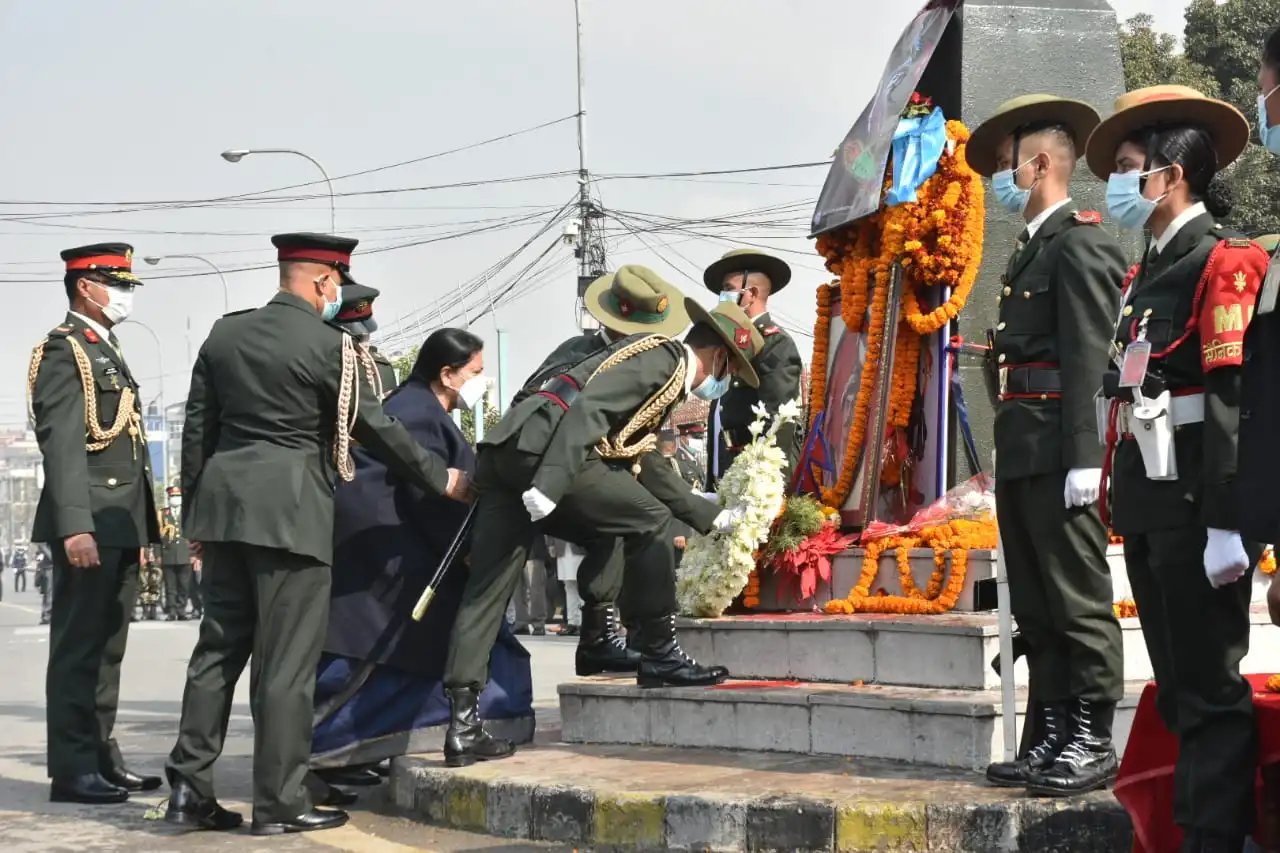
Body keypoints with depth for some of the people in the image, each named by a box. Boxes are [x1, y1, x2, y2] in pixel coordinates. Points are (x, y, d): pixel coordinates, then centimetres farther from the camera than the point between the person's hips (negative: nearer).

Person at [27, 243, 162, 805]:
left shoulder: (108, 352, 21)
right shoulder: (64, 349, -8)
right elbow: (62, 442, -18)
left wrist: (141, 526, 20)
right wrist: (75, 525, -26)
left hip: (120, 526, 9)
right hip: (89, 525, -9)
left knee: (107, 648, 12)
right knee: (79, 647, -6)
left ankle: (102, 759, 18)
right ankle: (72, 770, -3)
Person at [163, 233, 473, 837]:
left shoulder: (225, 334, 10)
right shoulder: (330, 344, -8)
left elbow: (197, 429, 13)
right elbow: (374, 427, -2)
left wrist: (194, 514, 19)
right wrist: (442, 479, 10)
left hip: (224, 502, 6)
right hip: (290, 513, -6)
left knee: (218, 648, 12)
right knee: (286, 661, -1)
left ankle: (189, 789, 11)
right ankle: (279, 804, 2)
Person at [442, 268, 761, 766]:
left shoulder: (663, 374, 30)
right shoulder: (664, 357, 0)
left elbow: (645, 468, 39)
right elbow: (589, 407, -16)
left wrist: (712, 518, 45)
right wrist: (550, 484, -25)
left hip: (503, 460, 10)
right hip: (539, 450, -10)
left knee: (484, 594, 4)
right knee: (647, 520, -1)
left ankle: (462, 726, 3)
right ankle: (659, 655, 4)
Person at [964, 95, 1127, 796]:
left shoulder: (1080, 244, -8)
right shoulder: (1031, 250, 22)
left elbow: (1089, 358, -17)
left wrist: (1082, 457, -23)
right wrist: (1010, 458, 17)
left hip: (1058, 451, -10)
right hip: (1021, 455, 10)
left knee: (1079, 600, -5)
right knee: (1035, 607, 11)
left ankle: (1093, 744, -1)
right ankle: (1053, 740, 16)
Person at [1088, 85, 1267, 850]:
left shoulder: (1223, 261, -9)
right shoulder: (1148, 274, 18)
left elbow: (1233, 401, -16)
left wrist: (1227, 525, -21)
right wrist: (1124, 504, 15)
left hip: (1197, 502, -9)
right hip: (1149, 502, 9)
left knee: (1211, 692, -5)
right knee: (1180, 692, 12)